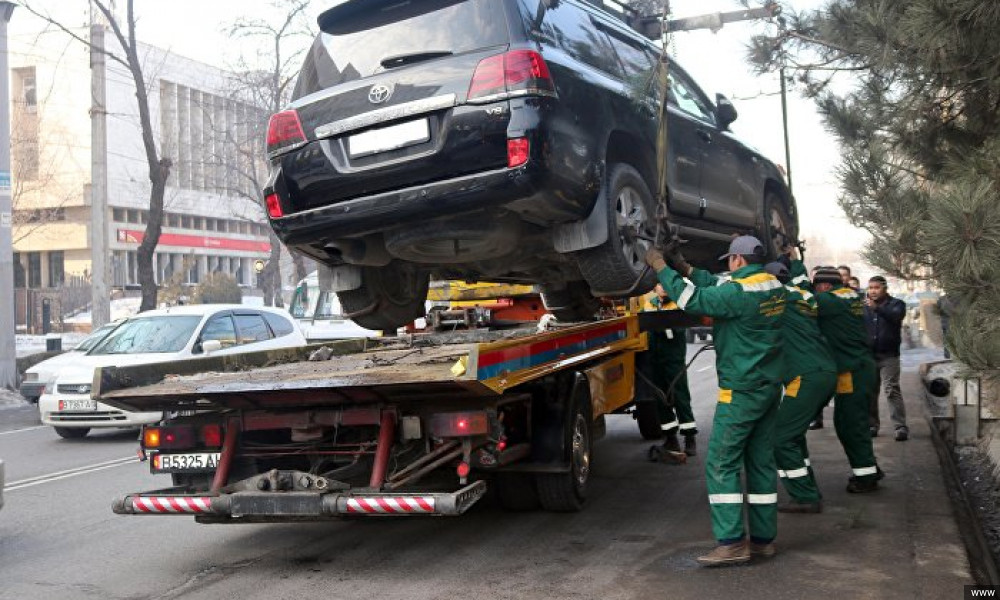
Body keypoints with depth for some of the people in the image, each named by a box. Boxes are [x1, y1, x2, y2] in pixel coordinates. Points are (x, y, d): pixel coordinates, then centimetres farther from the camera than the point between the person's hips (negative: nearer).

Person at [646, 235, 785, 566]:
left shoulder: (739, 292, -20)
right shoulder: (773, 286, 7)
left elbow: (692, 300, -18)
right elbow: (717, 287, 15)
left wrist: (661, 267, -9)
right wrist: (685, 268, 15)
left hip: (741, 391, -9)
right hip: (769, 387, 9)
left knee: (721, 464, -3)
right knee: (762, 462, 12)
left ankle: (731, 542, -5)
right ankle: (763, 538, 18)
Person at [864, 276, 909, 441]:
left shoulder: (896, 304, 2)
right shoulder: (864, 306, 13)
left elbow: (895, 316, -20)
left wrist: (877, 308, -36)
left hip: (888, 355, -4)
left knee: (891, 390, -11)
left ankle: (901, 426, -11)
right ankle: (872, 425, 17)